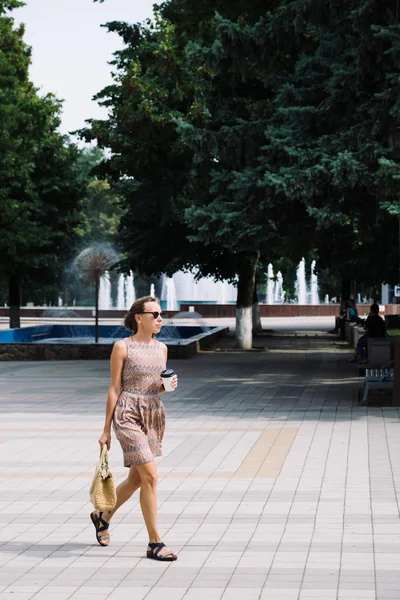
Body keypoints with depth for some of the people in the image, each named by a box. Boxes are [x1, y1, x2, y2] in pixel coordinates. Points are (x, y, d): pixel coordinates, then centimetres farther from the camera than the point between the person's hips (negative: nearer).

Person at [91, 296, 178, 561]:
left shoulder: (161, 348, 11)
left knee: (136, 479, 14)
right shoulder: (122, 347, -6)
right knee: (150, 475, -14)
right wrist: (106, 430, -3)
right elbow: (115, 388, -4)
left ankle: (103, 516, 39)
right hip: (128, 415, -7)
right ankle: (155, 543, -8)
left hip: (154, 415, 7)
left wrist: (167, 385, -4)